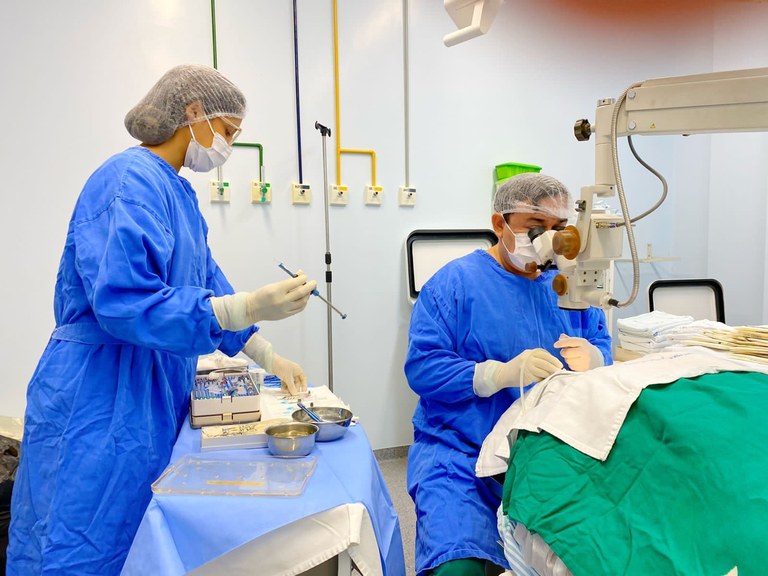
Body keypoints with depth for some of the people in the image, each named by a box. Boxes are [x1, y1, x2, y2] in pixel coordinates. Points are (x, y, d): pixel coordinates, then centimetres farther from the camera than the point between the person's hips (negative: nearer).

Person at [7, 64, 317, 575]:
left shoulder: (175, 192, 12)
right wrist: (250, 307, -33)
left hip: (154, 399, 9)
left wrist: (271, 359, 16)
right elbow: (123, 302, -27)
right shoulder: (131, 180, -17)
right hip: (103, 403, -9)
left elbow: (207, 284, 16)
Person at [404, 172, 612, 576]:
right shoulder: (454, 282, -5)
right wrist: (502, 373, -24)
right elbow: (421, 367, -12)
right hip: (460, 454, -4)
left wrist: (590, 359, -13)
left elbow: (603, 349, 12)